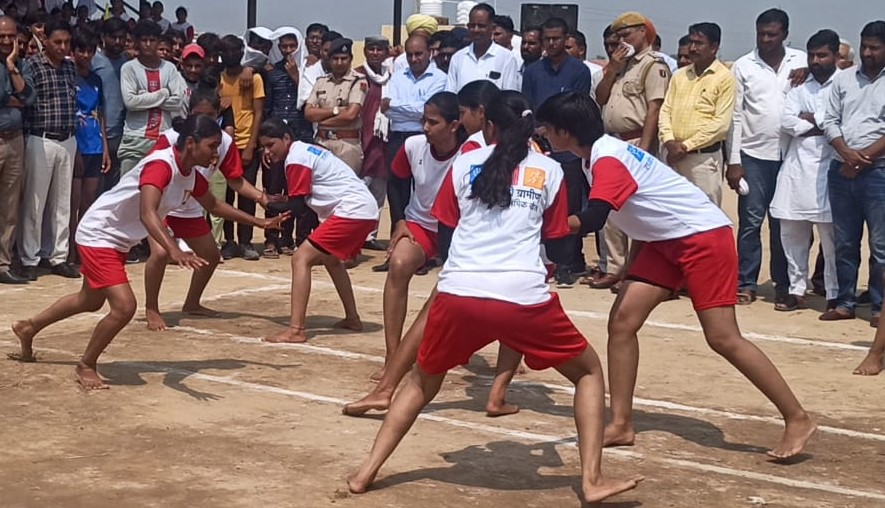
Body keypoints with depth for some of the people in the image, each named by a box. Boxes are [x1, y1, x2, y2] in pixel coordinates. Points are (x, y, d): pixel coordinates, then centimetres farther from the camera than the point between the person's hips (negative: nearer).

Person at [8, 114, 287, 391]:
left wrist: (258, 222, 13)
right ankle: (86, 366, 2)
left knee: (90, 301, 26)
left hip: (119, 240, 10)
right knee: (124, 306, -21)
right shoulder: (160, 165, -31)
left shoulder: (191, 174, -4)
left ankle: (28, 328, 49)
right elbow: (147, 214, -47)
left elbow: (214, 205, 16)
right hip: (97, 235, -10)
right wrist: (174, 251, -61)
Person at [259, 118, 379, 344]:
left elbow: (297, 207, -11)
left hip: (351, 212, -10)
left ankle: (296, 330, -21)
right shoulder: (307, 149, 20)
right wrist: (281, 203, 7)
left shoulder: (296, 159, -9)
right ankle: (352, 318, 39)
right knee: (331, 260, 32)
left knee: (301, 258, -13)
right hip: (367, 209, 10)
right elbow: (304, 199, 20)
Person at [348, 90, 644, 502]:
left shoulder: (464, 164, 16)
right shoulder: (549, 170, 14)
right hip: (525, 297, -1)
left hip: (458, 293, 2)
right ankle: (592, 480, 6)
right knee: (589, 371, 20)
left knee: (421, 382, 26)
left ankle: (366, 473, 17)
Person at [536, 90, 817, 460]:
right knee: (622, 323, 0)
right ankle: (621, 425, 4)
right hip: (666, 241, 10)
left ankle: (797, 419, 1)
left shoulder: (607, 159, -21)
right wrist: (627, 270, 20)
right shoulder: (603, 153, 7)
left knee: (723, 338, -10)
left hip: (704, 236, -10)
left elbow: (591, 221, -34)